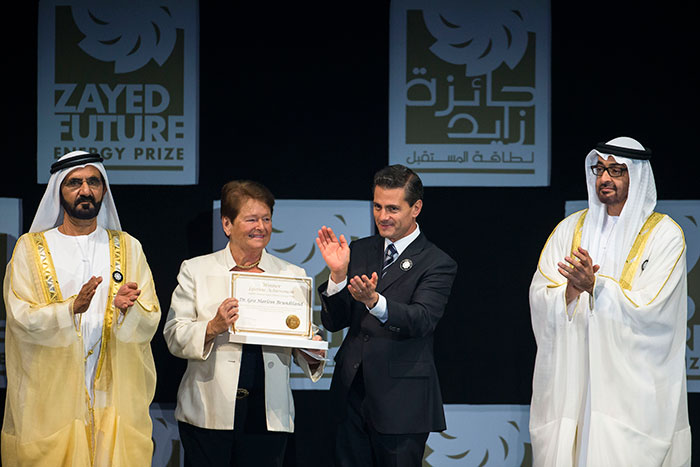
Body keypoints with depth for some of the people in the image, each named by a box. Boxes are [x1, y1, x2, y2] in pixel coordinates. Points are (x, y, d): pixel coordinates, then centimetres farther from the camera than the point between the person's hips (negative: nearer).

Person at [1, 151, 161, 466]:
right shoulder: (31, 248, 3)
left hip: (114, 398, 2)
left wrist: (127, 309, -21)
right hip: (50, 398, -1)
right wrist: (72, 308, -25)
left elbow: (149, 324, 2)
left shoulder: (127, 248, 9)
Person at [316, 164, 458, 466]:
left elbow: (422, 320, -21)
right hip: (352, 395, 5)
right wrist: (338, 274, -12)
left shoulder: (437, 264, -4)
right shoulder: (359, 252, 10)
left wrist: (374, 300, -38)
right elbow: (334, 323, 6)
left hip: (401, 402, -4)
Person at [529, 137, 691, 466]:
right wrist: (571, 291, -18)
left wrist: (594, 286, -22)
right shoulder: (571, 228, 11)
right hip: (572, 378, 3)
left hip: (632, 380, -3)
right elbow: (539, 300, 2)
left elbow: (648, 310, -11)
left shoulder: (664, 234, 0)